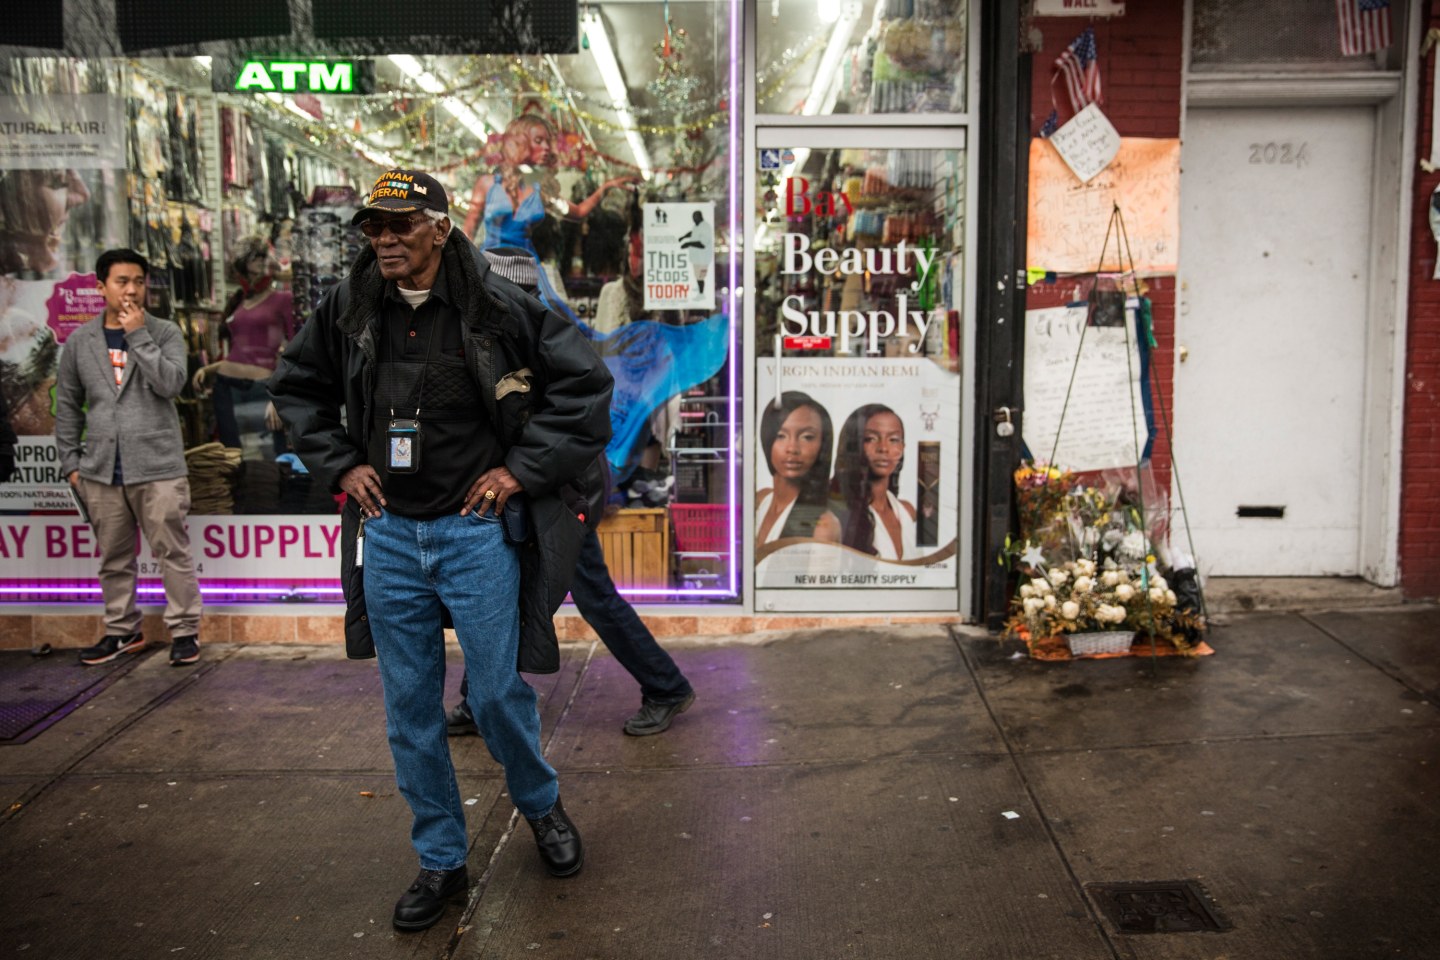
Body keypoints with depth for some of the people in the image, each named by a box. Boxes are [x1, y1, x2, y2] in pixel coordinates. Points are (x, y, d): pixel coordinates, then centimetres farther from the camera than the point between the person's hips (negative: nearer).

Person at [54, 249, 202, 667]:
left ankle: (184, 630, 7)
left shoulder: (165, 333, 3)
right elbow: (68, 406, 14)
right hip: (100, 471, 3)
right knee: (113, 558, 12)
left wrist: (138, 335, -12)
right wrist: (70, 461, 9)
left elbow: (171, 384, -13)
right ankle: (122, 630, 24)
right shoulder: (79, 342, 10)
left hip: (158, 467, -3)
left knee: (173, 552, -2)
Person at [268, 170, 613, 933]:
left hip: (477, 531, -4)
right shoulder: (348, 310, 2)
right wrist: (339, 463, 6)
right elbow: (295, 387, 18)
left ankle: (541, 805, 34)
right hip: (389, 533, 4)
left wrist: (522, 469, -9)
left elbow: (586, 382, -7)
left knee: (496, 692, 2)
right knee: (409, 710, 10)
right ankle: (440, 861, 27)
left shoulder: (496, 307, -10)